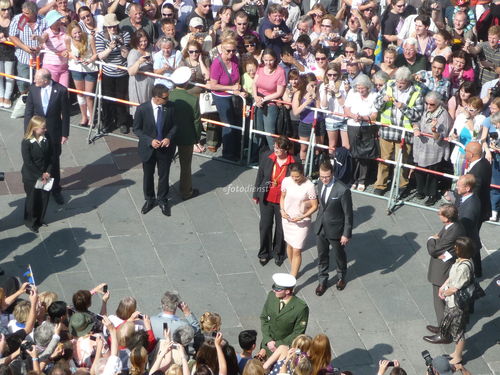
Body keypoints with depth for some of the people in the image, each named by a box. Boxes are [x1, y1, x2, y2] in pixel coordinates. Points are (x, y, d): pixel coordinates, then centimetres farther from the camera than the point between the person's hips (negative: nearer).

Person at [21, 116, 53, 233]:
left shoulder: (46, 140, -3)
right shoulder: (26, 143, -20)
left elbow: (50, 157, 1)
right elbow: (28, 162, -20)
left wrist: (48, 172, -11)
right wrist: (39, 175, -18)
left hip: (45, 175, 5)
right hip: (30, 176, -5)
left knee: (44, 197, 11)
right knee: (32, 198, 8)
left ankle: (40, 219, 31)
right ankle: (30, 222, 25)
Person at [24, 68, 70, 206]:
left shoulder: (61, 90, -15)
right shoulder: (33, 89, -8)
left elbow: (65, 113, -6)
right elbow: (28, 111, 0)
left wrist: (65, 133, -4)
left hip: (54, 132, -2)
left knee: (54, 161, 10)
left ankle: (56, 190, 25)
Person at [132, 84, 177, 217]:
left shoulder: (170, 106, -14)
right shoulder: (142, 109, -20)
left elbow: (174, 124, -1)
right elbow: (136, 129, -10)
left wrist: (169, 137, -18)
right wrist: (150, 141, -21)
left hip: (165, 147, 1)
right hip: (148, 148, -1)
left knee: (164, 175, 15)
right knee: (148, 175, 17)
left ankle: (162, 200, 37)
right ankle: (149, 200, 39)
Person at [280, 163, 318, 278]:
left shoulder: (309, 186, -21)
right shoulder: (286, 181, -10)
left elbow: (315, 206, -14)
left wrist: (302, 217, -23)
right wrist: (282, 210, -9)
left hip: (302, 222, -5)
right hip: (287, 218, 5)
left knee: (296, 251, -6)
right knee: (289, 245, 21)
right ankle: (295, 270, 42)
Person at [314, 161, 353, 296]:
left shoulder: (342, 190, -27)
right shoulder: (320, 184, -6)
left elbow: (348, 214, -19)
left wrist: (346, 234, -16)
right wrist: (319, 221, 15)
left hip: (335, 229, -5)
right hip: (321, 228, 5)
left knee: (339, 255, 19)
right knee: (322, 256, 17)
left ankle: (342, 277, 45)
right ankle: (322, 281, 36)